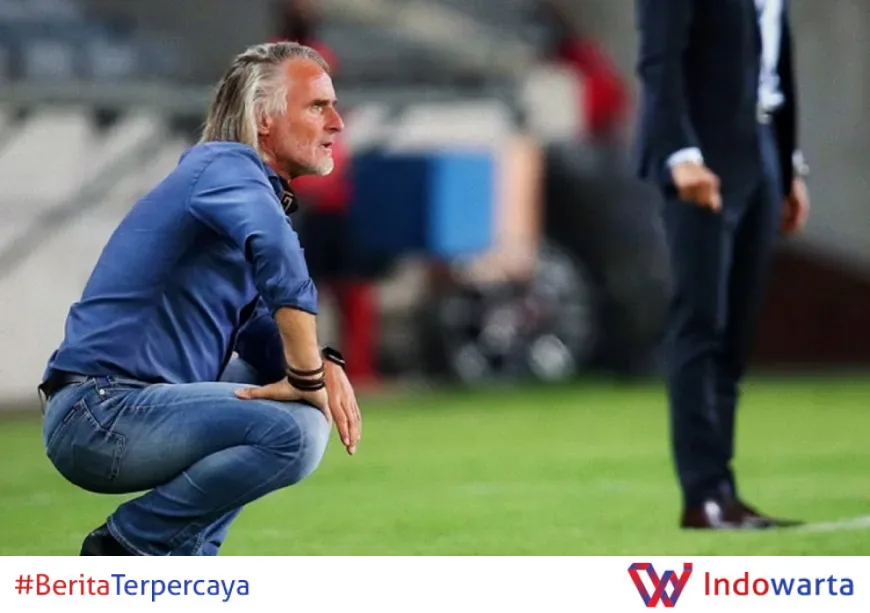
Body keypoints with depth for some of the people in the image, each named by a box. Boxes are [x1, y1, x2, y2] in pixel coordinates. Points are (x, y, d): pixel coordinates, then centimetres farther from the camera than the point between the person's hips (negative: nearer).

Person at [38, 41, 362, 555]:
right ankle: (127, 546, -8)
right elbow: (278, 254, -33)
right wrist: (307, 375, -25)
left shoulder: (243, 181, 19)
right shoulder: (226, 166, -11)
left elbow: (258, 332, 20)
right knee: (294, 431, -25)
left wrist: (322, 367, -2)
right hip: (98, 415, -10)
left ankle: (184, 554, 12)